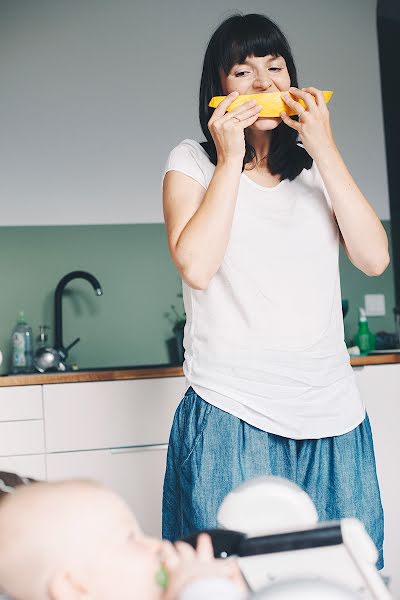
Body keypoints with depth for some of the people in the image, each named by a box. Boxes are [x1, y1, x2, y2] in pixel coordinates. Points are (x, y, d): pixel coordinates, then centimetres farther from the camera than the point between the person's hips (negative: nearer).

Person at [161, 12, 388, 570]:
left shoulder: (315, 165, 14)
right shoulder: (193, 161, 5)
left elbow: (373, 257, -2)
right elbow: (196, 267, -13)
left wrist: (325, 148, -4)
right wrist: (230, 159, -9)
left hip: (333, 419, 3)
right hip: (231, 418, -3)